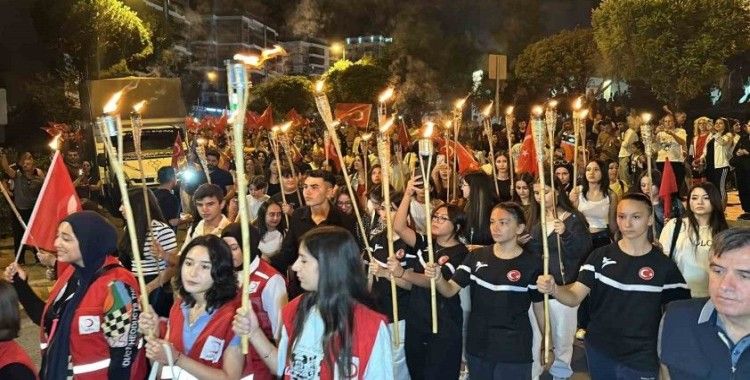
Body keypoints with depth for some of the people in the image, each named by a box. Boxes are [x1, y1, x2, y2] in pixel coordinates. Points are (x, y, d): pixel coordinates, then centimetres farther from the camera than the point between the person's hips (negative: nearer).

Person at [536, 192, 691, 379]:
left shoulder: (665, 266, -7)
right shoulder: (600, 256, -3)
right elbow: (574, 297, -9)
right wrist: (552, 288, -29)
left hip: (641, 359, -2)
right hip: (599, 351, 2)